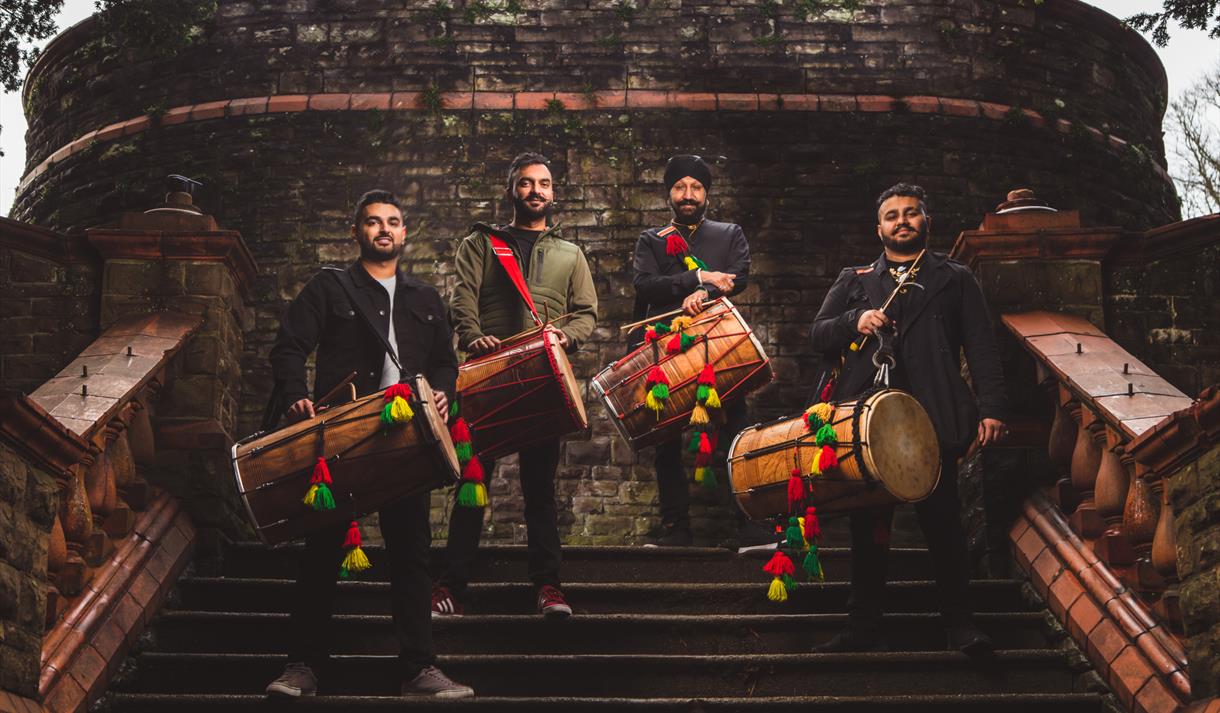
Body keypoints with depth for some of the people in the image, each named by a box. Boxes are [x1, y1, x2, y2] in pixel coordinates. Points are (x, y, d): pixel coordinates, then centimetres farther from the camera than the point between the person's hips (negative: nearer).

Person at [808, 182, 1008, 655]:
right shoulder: (854, 281, 21)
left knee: (943, 523, -3)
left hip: (933, 421, -2)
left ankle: (959, 624, 7)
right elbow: (818, 335, 14)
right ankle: (864, 628, 11)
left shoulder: (955, 279, 15)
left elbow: (981, 348, 6)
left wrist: (991, 408, -7)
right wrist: (855, 321, -7)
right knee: (868, 527, 4)